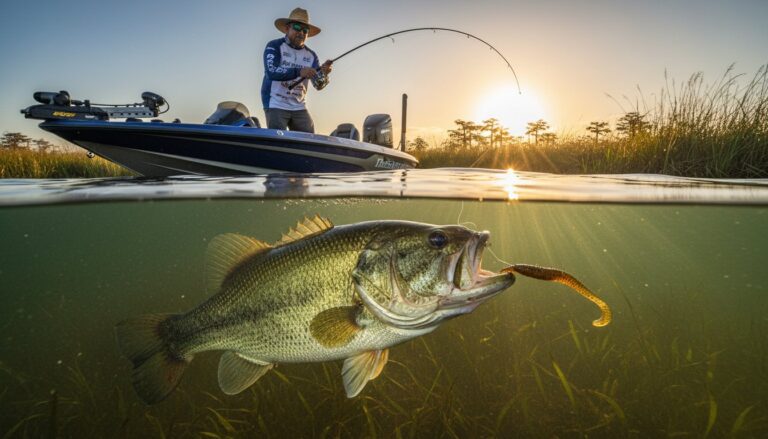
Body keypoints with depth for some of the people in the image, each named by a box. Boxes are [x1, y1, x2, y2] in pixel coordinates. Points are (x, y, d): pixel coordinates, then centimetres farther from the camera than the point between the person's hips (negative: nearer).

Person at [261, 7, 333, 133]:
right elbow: (271, 72, -19)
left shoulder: (310, 55, 9)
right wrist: (299, 72, -32)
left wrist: (323, 74, -23)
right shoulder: (274, 46, -3)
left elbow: (318, 85, 0)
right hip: (276, 106, -5)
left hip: (299, 108, 5)